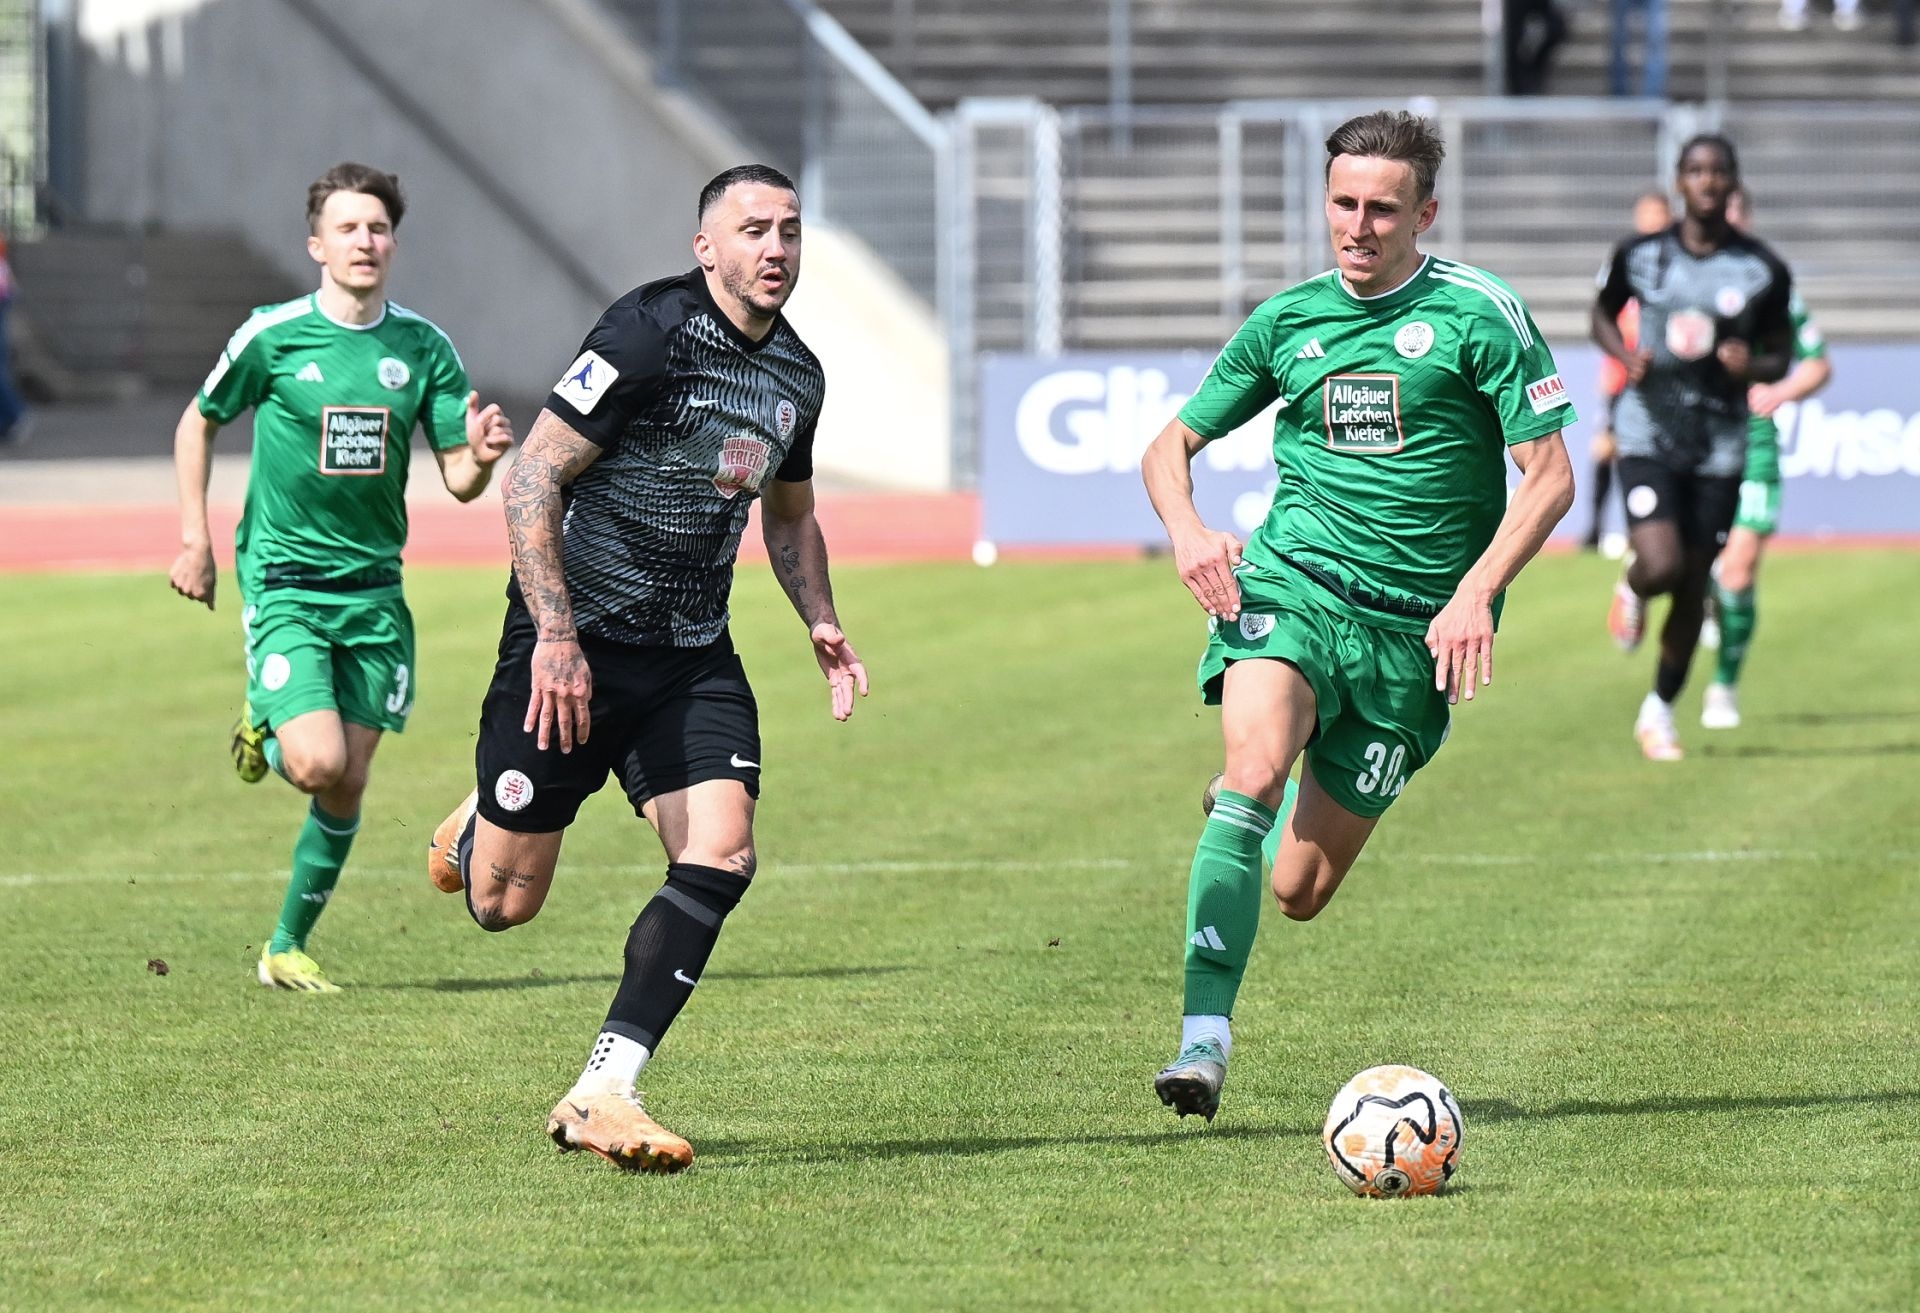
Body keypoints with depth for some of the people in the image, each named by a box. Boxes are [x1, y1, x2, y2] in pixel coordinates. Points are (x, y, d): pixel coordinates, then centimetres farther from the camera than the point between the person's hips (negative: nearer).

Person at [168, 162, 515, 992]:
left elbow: (459, 481, 2)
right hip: (284, 578, -3)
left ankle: (288, 947, 21)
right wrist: (194, 538, 2)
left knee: (347, 787, 4)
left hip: (373, 587, 3)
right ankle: (263, 728, 17)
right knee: (317, 763, -18)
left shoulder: (425, 349, 0)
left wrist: (481, 455, -21)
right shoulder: (272, 337, -7)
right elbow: (197, 425, 8)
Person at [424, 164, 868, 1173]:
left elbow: (788, 514, 26)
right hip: (574, 646, -6)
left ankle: (600, 1096, -13)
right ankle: (477, 823, 40)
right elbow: (531, 478, -17)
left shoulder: (796, 375, 7)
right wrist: (556, 634, -23)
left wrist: (822, 624, 8)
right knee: (503, 902, 0)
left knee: (721, 852, -17)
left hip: (692, 658, 6)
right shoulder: (650, 333, -16)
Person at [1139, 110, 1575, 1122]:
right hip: (1292, 582, 1)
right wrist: (1186, 531, -3)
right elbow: (1172, 446, 19)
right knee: (1255, 773, -30)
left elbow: (1549, 476, -3)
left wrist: (1476, 592, -15)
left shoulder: (1479, 316, -2)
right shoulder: (1287, 322, 9)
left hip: (1414, 625, -1)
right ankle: (1204, 1039, -31)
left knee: (1300, 890, 2)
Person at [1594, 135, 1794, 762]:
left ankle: (1660, 710, 26)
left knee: (1693, 588, 7)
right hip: (1649, 433, -1)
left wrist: (1753, 367, -15)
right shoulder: (1639, 256, -1)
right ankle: (1632, 589, 18)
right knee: (1662, 565, -21)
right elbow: (1602, 313, 16)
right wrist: (1625, 355, -5)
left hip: (1720, 445, 1)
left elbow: (1780, 355, 9)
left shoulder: (1763, 271, -1)